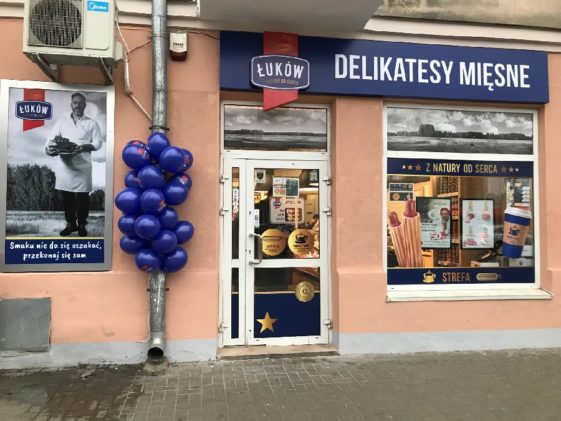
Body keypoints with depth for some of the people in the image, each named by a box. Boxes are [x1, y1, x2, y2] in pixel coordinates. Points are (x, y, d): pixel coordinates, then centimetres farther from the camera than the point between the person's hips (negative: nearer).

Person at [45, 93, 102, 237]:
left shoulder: (92, 123, 7)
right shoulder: (61, 121, 12)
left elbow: (97, 143, 0)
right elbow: (51, 138, 7)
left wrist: (83, 147, -16)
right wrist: (48, 148, -13)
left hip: (82, 165, -2)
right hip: (64, 164, 2)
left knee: (82, 197, 1)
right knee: (67, 196, 7)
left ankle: (82, 224, 14)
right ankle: (70, 223, 20)